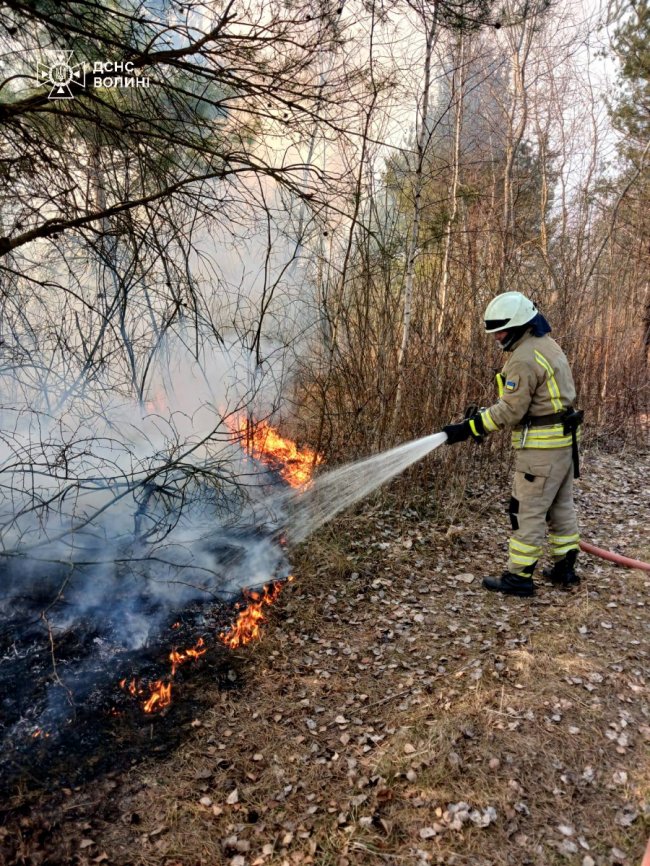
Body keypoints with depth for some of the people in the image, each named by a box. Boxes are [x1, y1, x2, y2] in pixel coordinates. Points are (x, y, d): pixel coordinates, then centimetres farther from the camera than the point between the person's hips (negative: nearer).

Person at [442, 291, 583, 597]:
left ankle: (518, 577, 6)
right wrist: (482, 414, 9)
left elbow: (511, 411, -19)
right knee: (561, 506, 17)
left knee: (527, 511, -2)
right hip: (563, 441, 10)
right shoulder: (547, 345, 13)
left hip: (540, 447, -10)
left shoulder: (523, 358, -19)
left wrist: (468, 428, -14)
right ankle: (565, 568, 27)